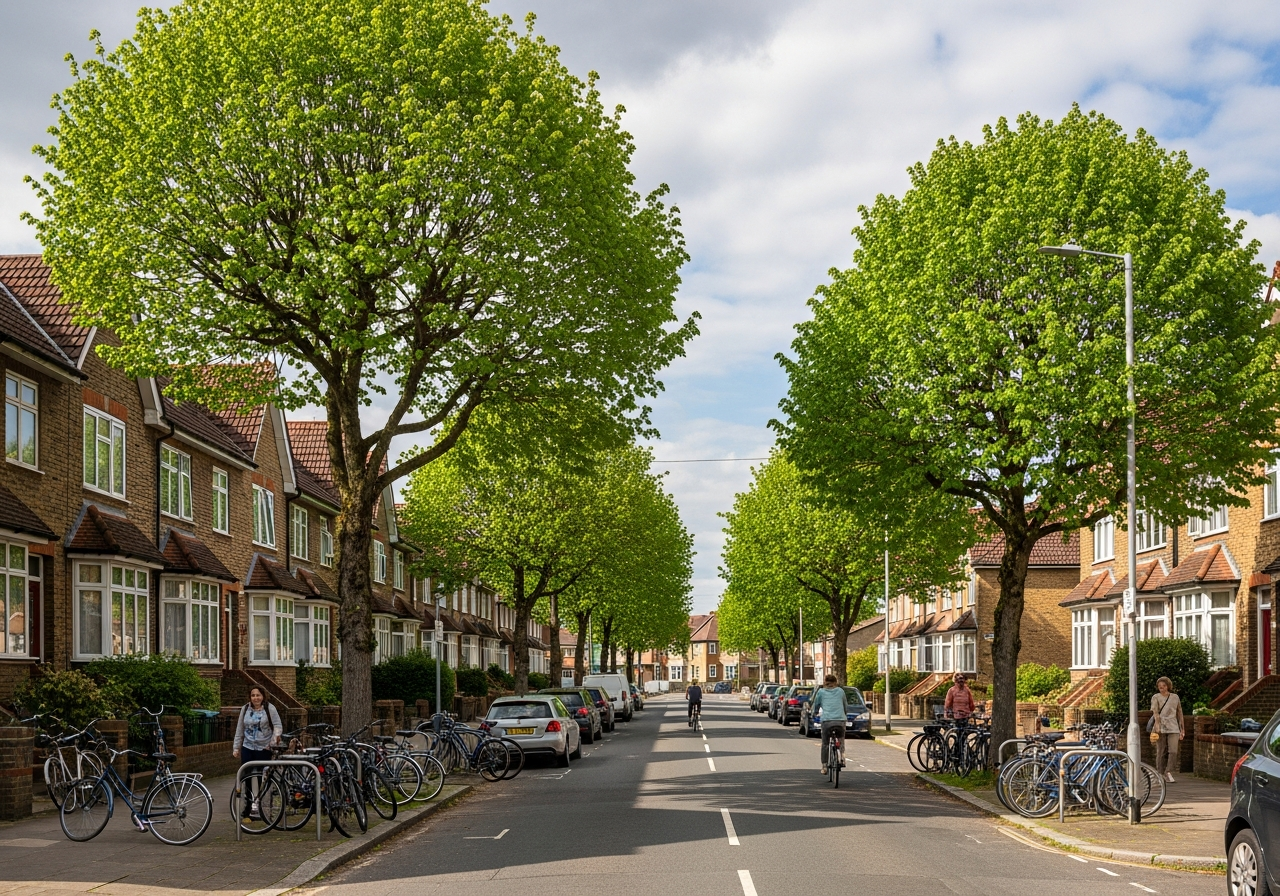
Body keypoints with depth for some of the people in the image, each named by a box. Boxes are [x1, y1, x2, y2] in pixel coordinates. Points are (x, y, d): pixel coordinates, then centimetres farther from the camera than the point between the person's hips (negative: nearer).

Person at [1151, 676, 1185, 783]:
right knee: (1161, 752, 1)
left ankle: (1168, 772, -7)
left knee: (1173, 751, -13)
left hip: (1173, 728, 2)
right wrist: (1157, 724, -26)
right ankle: (1160, 774, 9)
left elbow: (1179, 713, 19)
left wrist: (1182, 729, 19)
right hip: (1161, 727, -2)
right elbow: (1155, 712, -9)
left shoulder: (1175, 697, 14)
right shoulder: (1156, 697, 5)